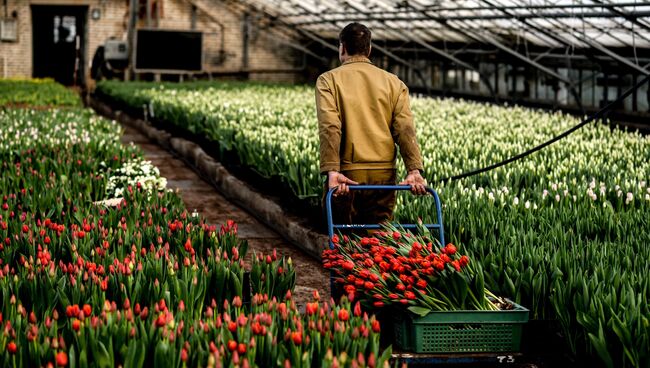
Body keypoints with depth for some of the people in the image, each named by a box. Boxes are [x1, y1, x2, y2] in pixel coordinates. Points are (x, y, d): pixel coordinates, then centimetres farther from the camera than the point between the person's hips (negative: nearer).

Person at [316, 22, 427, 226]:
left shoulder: (329, 80, 2)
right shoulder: (393, 82, 11)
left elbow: (329, 127, -12)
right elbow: (405, 129, -2)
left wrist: (332, 171, -22)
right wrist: (414, 170, -10)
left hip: (346, 175, -2)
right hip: (384, 174, 3)